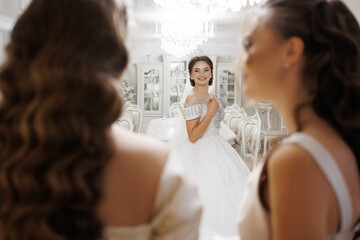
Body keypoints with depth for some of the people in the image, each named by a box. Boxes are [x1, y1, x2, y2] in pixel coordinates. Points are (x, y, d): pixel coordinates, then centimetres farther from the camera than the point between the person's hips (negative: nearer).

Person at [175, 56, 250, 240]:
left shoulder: (210, 97, 10)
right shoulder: (193, 98, -16)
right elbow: (193, 136, -22)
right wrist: (211, 111, -21)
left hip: (214, 149, 9)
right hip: (200, 154, -9)